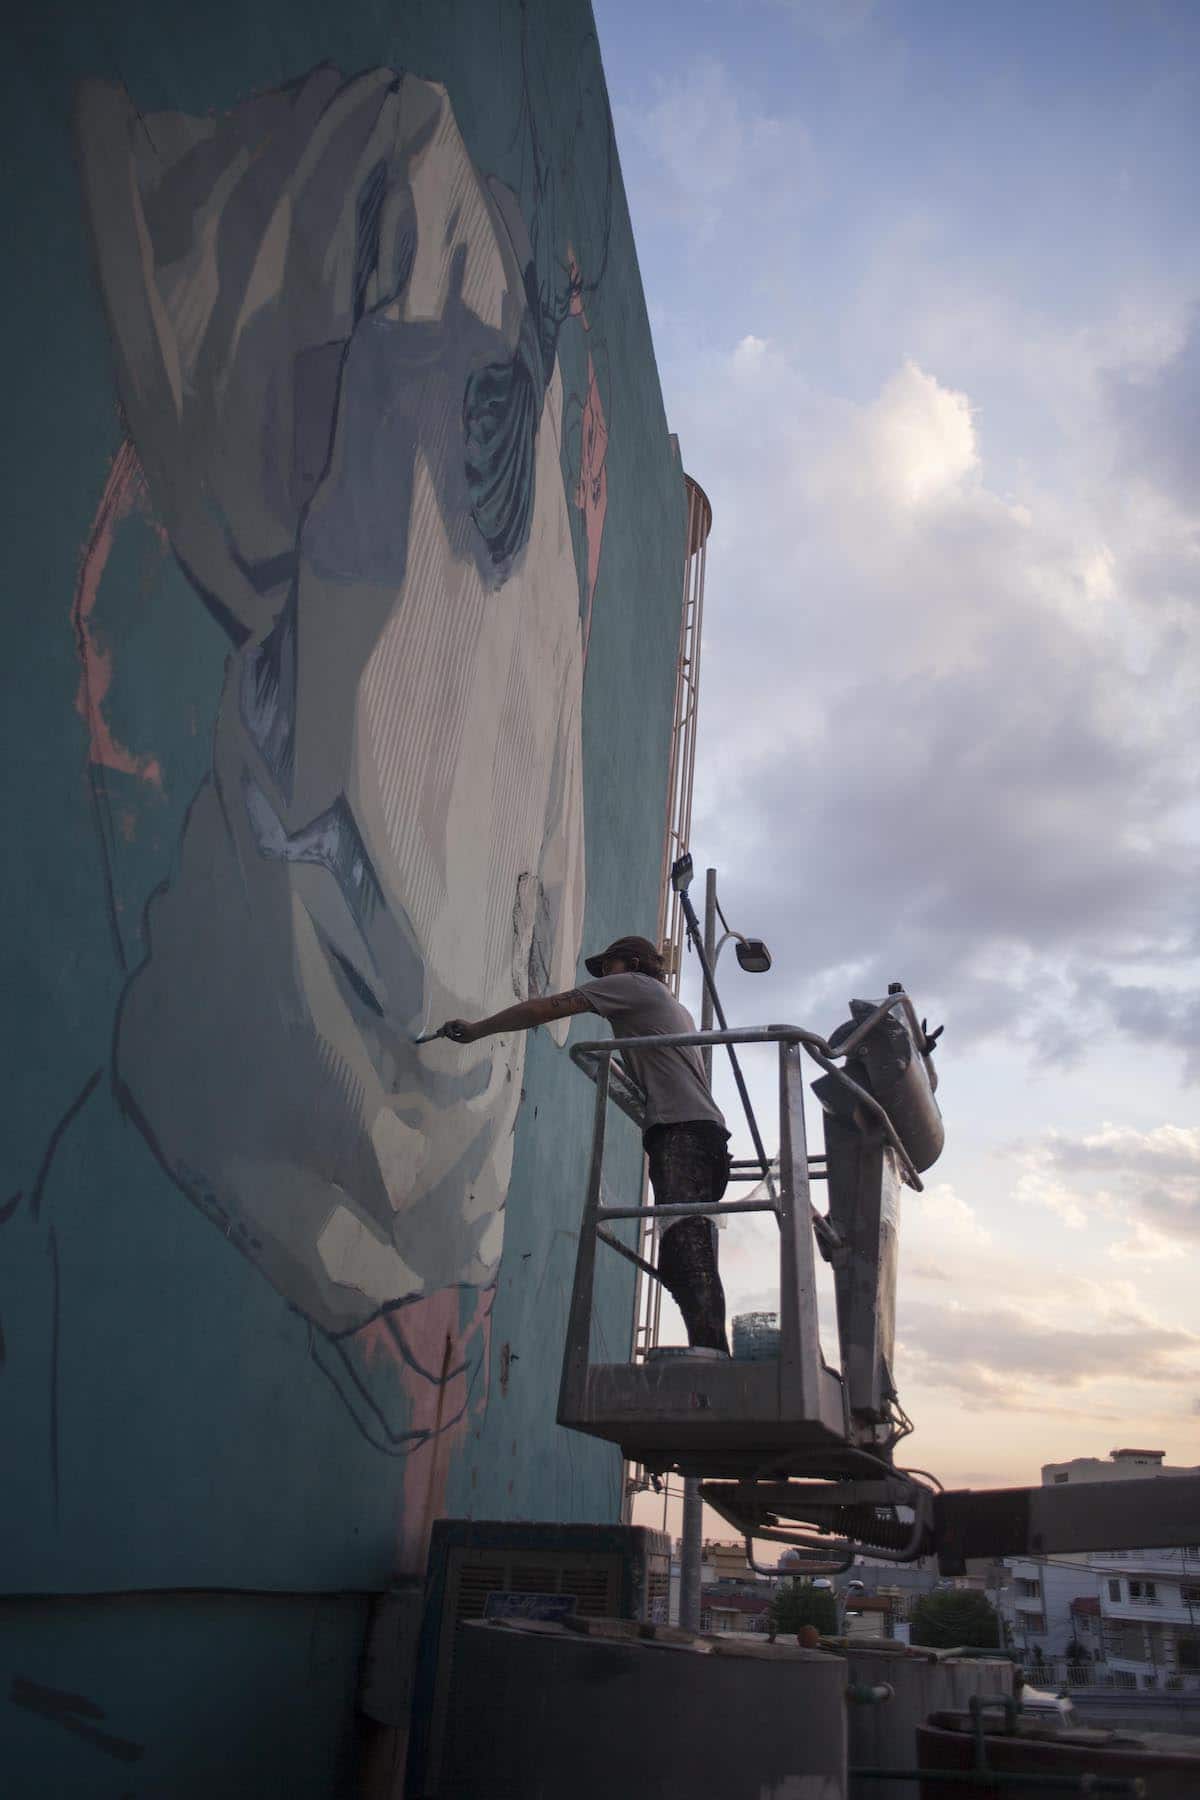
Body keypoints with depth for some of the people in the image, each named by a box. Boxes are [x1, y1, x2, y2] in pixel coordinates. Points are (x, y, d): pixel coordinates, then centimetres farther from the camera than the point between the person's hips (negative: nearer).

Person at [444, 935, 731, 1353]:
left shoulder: (632, 984, 10)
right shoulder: (674, 1008, 36)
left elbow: (545, 1008, 6)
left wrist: (477, 1029, 13)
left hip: (682, 1131, -9)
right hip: (704, 1130, 9)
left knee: (685, 1256, -23)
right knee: (689, 1262, 2)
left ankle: (709, 1354, -34)